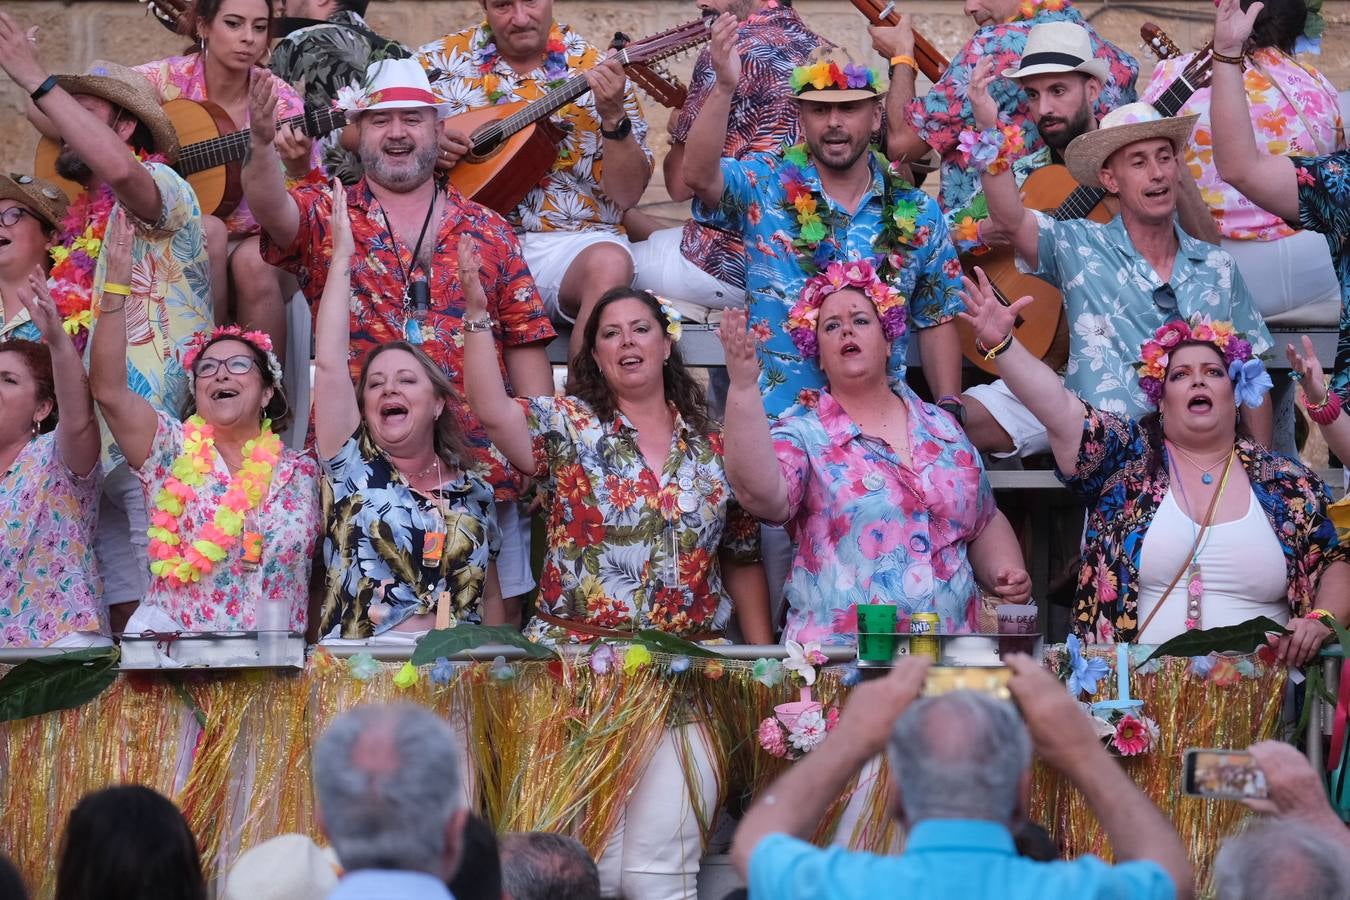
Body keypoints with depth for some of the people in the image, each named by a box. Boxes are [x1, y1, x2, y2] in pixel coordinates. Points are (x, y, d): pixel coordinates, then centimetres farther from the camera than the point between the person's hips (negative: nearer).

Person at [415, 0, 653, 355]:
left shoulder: (594, 70, 5)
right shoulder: (442, 59, 9)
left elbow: (626, 195, -1)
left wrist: (613, 117, -17)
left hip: (569, 243, 0)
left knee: (609, 265, -34)